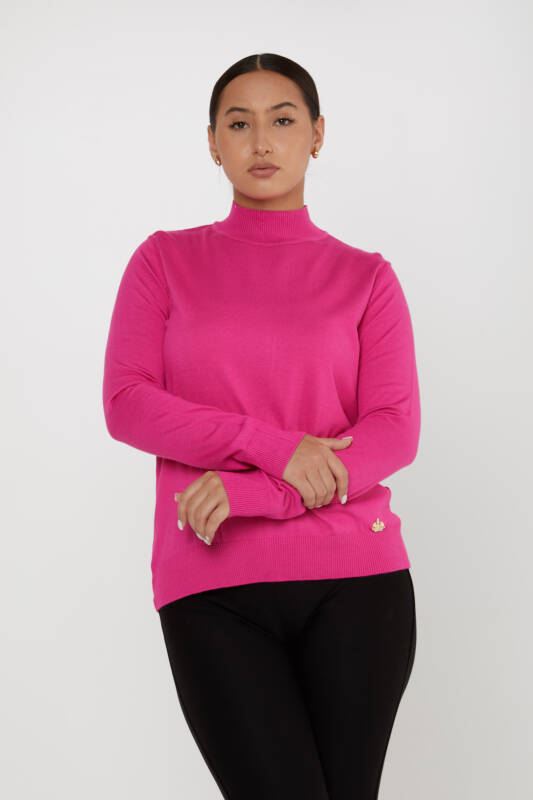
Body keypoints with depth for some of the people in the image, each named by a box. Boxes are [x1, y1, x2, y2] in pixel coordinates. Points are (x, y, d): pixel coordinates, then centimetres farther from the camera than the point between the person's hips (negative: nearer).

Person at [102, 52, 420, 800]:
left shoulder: (366, 278, 9)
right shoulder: (164, 261, 11)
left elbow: (396, 430, -1)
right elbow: (126, 405, -1)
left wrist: (252, 494, -14)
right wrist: (273, 446, -13)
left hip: (354, 577, 1)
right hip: (214, 587, -1)